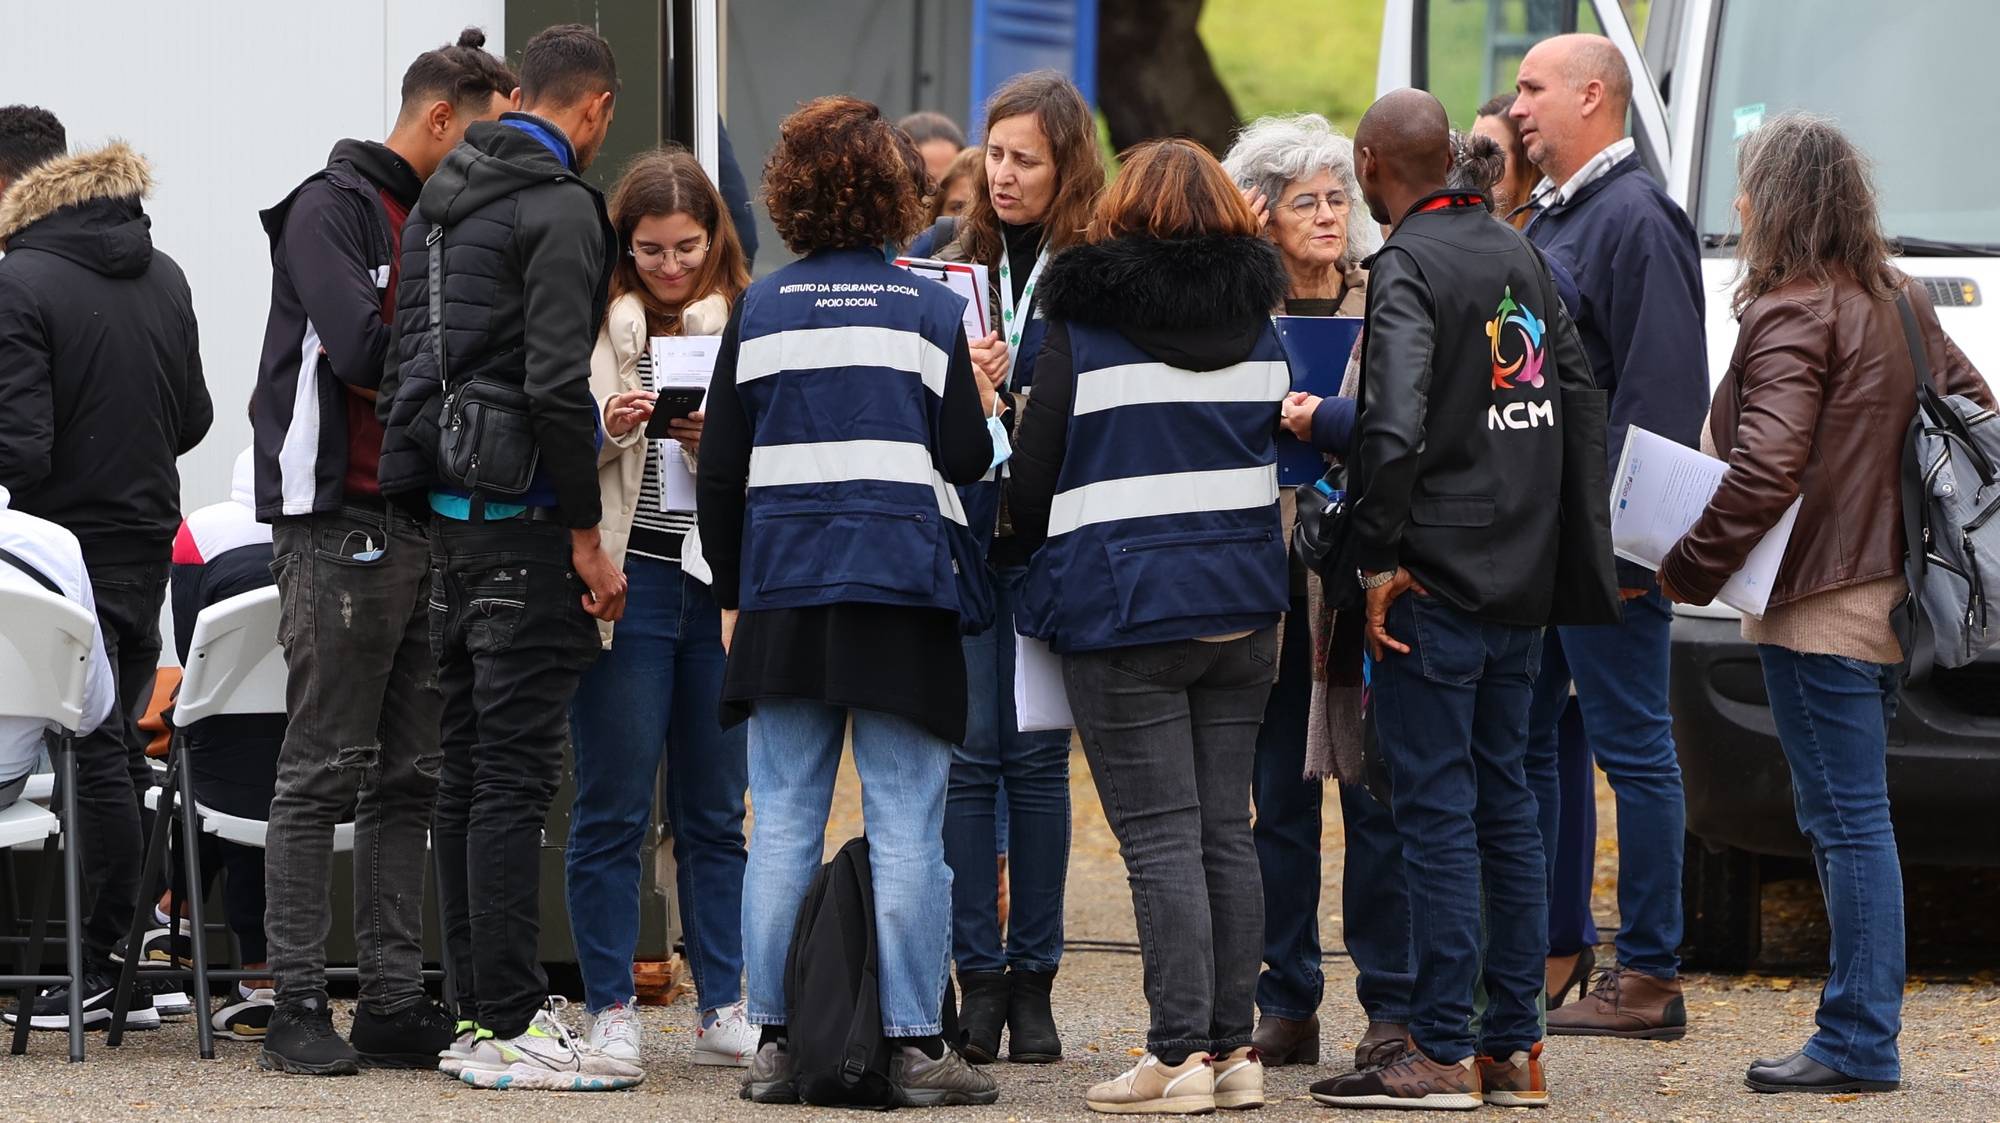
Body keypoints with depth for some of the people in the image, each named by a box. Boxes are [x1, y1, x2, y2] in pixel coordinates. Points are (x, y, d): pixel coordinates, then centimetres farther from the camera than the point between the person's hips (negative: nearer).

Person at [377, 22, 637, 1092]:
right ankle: (510, 1025, -9)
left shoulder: (441, 194, 16)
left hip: (445, 515, 9)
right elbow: (555, 384, -19)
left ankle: (476, 1014, 15)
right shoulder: (560, 208, -12)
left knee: (469, 765, 12)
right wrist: (588, 539, -15)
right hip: (521, 520, -9)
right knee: (515, 771, -8)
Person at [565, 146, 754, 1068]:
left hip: (725, 585, 2)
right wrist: (604, 430, -17)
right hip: (626, 576, -2)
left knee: (716, 810, 7)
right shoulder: (593, 324, 3)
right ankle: (611, 1012, 5)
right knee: (613, 809, -1)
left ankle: (724, 1009, 13)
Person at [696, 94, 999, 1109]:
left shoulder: (759, 311, 4)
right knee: (906, 832, -1)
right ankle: (916, 1045, -2)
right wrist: (987, 407, 16)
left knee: (784, 828, 5)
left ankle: (775, 1043, 4)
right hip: (903, 595, -2)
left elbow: (719, 469, 4)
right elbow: (966, 460, -4)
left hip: (783, 597, 2)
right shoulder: (931, 312, -2)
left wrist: (731, 593, 14)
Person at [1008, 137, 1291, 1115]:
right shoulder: (1259, 327, 9)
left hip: (1125, 611, -5)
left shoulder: (1084, 327, -6)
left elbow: (1033, 477, -3)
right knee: (1226, 830, 9)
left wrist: (1044, 555, 16)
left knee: (1160, 839, -6)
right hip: (1243, 603, 5)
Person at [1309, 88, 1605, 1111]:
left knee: (1437, 813, -5)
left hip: (1434, 579, -8)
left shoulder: (1408, 267, -13)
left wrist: (1379, 559, -16)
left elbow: (1391, 425, -25)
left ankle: (1443, 1054, -5)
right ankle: (1515, 1047, 14)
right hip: (1522, 582, 8)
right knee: (1504, 805, 12)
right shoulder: (1520, 257, 12)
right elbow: (1579, 396, 17)